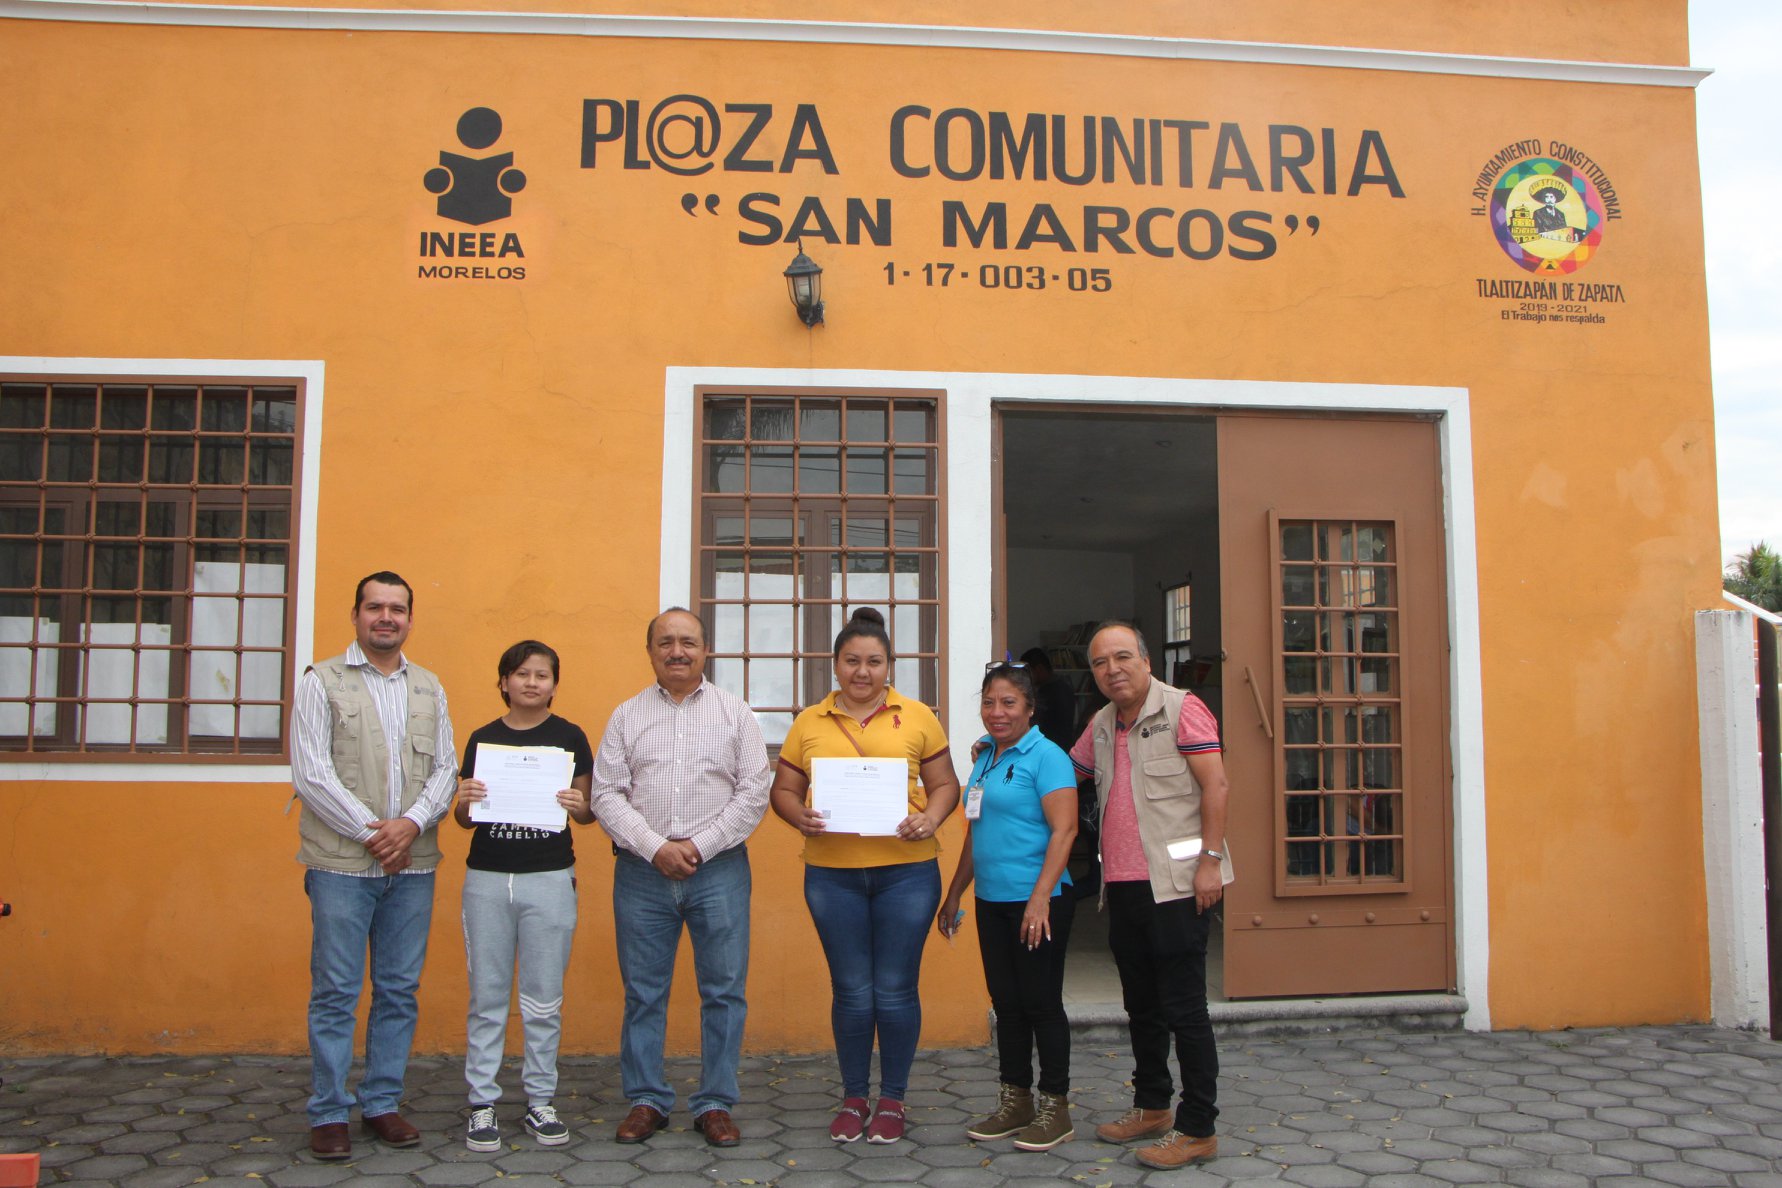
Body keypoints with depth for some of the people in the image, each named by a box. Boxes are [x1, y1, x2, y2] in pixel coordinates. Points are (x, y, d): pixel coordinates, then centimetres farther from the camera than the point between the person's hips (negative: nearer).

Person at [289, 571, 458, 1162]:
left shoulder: (429, 687, 13)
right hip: (341, 862, -4)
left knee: (400, 990, 9)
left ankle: (382, 1103, 21)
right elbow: (311, 774, -6)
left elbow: (445, 769, 9)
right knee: (335, 993, 2)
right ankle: (328, 1113, 13)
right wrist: (371, 831, -11)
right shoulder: (322, 681, 1)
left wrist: (411, 823, -8)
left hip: (413, 864, 4)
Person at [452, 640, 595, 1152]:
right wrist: (464, 801, -12)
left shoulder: (569, 737, 3)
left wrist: (577, 805, -17)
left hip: (550, 878, -1)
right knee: (487, 997, 5)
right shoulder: (483, 739, 7)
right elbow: (464, 819, 10)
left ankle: (540, 1102, 17)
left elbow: (588, 811, 5)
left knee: (544, 1000, 5)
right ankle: (482, 1104, 15)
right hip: (487, 879, 1)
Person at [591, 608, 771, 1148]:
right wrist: (655, 847, -11)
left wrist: (700, 845, -9)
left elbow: (753, 793, -1)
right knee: (643, 991, 8)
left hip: (719, 869, -1)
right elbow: (607, 795, 1)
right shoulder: (627, 716, 8)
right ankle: (646, 1100, 21)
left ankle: (716, 1103, 16)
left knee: (724, 991, 3)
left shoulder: (735, 713, 5)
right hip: (641, 872, 1)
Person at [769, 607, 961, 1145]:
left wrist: (930, 819, -12)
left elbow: (945, 784, 7)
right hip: (832, 875, 1)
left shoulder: (917, 717, 5)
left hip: (906, 870, -1)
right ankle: (854, 1097, 26)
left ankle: (892, 1100, 22)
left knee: (896, 990, 5)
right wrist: (801, 816, -11)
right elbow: (783, 790, 10)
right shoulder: (809, 723, 8)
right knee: (851, 991, 9)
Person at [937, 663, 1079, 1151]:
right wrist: (954, 895, 22)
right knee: (1006, 1002, 13)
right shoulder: (985, 758, 14)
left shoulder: (1045, 757, -10)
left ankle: (1055, 1107, 13)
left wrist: (1040, 899, -24)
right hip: (992, 901, 8)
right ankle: (1015, 1101, 25)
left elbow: (1064, 830, -18)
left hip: (1037, 903, -8)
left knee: (1041, 1002, 1)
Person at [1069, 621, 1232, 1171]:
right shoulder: (1101, 725, 14)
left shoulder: (1182, 708, -8)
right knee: (1142, 1004, 17)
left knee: (1183, 1007, -2)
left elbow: (1214, 785, -12)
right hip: (1122, 884, 7)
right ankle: (1151, 1106, 31)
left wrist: (1210, 861, -17)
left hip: (1175, 883, -7)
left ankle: (1197, 1129, 8)